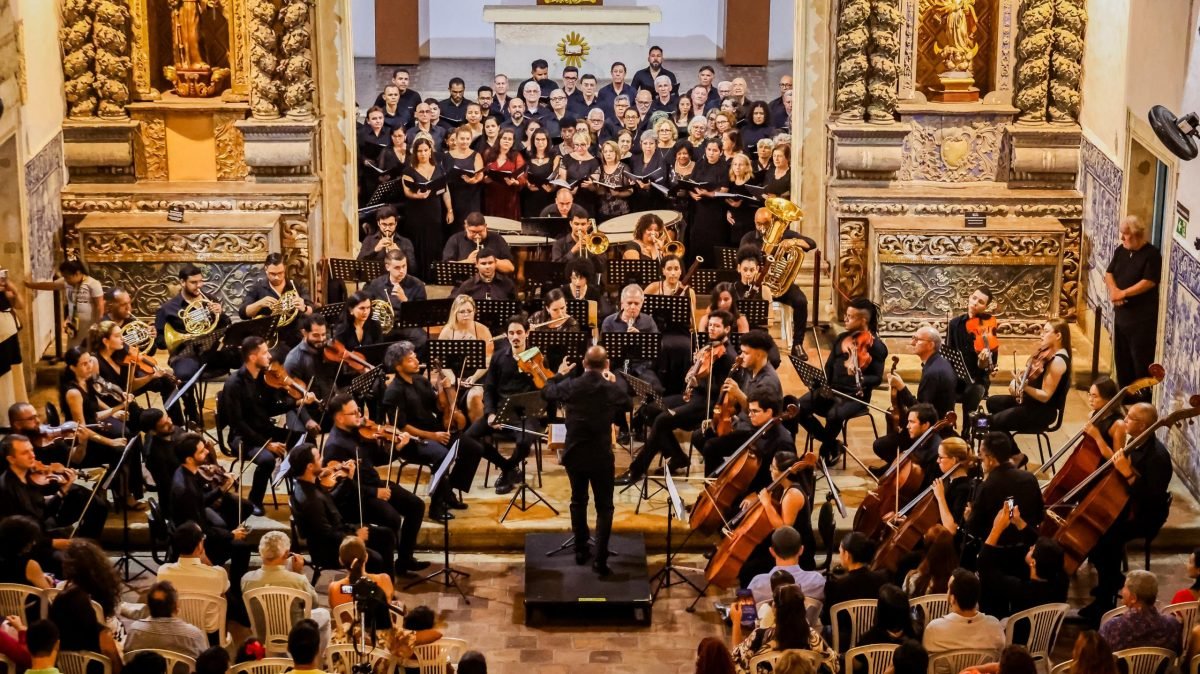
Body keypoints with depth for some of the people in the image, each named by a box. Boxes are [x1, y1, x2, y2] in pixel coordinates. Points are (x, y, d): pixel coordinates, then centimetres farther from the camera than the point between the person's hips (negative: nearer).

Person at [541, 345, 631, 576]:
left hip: (574, 454, 2)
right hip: (601, 456, -2)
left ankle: (581, 550, 31)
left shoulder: (569, 386, -10)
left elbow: (546, 392, 12)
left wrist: (559, 374, 27)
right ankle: (600, 560, -2)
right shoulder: (612, 390, -12)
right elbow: (628, 404, 10)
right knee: (604, 508, 7)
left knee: (578, 501, 22)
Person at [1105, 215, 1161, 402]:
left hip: (1143, 316, -7)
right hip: (1121, 313, 7)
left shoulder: (1152, 254, -13)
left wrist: (1123, 293, -17)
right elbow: (1109, 273, 8)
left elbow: (1148, 282, -20)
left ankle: (1144, 394, 4)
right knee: (1121, 355, 14)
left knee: (1141, 357, -4)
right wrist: (1114, 291, -12)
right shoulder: (1120, 251, 9)